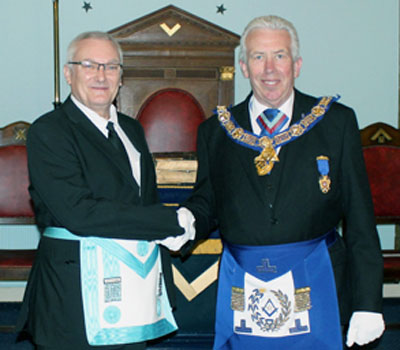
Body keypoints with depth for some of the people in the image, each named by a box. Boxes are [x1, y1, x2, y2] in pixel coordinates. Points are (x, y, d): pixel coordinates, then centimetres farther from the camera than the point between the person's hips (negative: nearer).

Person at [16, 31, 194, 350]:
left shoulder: (131, 129, 16)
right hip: (77, 296, -6)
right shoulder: (48, 132, -7)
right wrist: (171, 222, -16)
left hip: (138, 285, 6)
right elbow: (79, 212, -18)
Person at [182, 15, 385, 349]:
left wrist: (367, 304, -3)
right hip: (241, 292, 1)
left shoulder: (337, 122, 2)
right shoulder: (215, 131, 7)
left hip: (315, 285, -1)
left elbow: (360, 219, 1)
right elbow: (207, 204, 13)